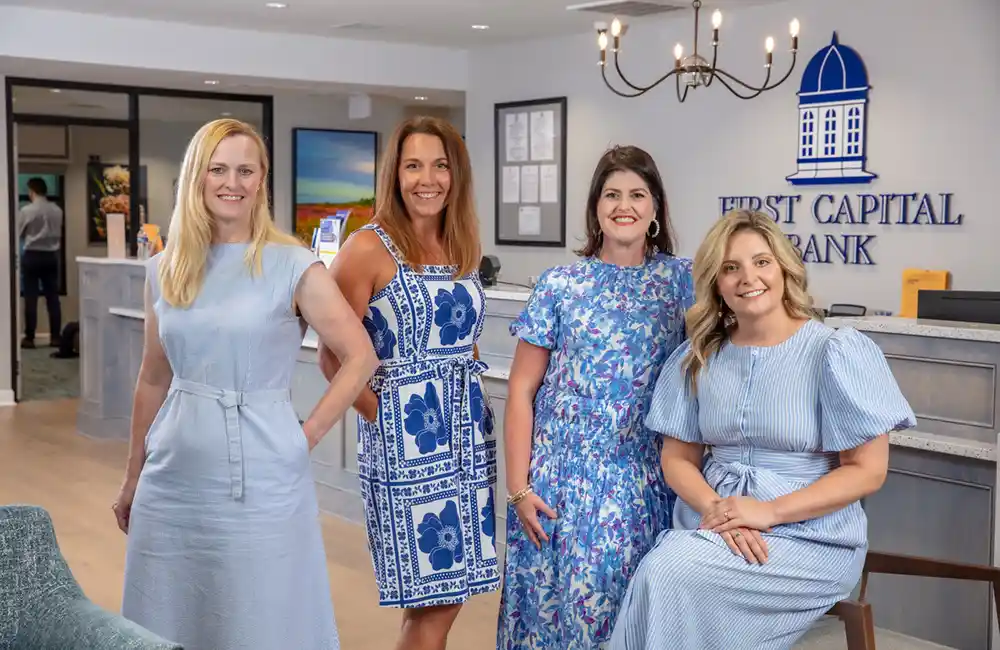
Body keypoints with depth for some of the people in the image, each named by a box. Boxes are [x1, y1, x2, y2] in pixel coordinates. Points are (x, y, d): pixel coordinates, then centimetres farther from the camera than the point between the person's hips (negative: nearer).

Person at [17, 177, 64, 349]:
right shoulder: (57, 210, 1)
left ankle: (29, 338, 1)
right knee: (53, 297, 5)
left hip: (32, 256, -3)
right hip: (51, 256, 3)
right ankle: (55, 337, 6)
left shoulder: (27, 211, -10)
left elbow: (18, 234, 0)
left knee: (31, 298, 0)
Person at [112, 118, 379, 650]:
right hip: (172, 480, 4)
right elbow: (154, 379, 14)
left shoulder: (293, 266, -7)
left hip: (260, 482, -4)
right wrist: (132, 477, 17)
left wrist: (307, 435, -8)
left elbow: (360, 357, -5)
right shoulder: (163, 270, 6)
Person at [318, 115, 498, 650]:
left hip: (467, 432, 6)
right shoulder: (369, 248, -9)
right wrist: (381, 414, -7)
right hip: (405, 435, -6)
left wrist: (465, 397, 7)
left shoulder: (462, 246, 10)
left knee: (447, 592, 10)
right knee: (432, 601, 0)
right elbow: (334, 357, -11)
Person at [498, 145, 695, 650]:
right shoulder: (560, 284, 1)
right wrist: (518, 487, -4)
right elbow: (521, 391, 1)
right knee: (553, 596, 3)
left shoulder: (681, 279, 3)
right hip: (563, 474, 0)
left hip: (643, 478, 1)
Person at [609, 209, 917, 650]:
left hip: (810, 538, -4)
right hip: (709, 524, 4)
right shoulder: (696, 358, 7)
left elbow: (867, 470, -8)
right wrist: (714, 510, -12)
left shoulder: (837, 352, -7)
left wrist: (769, 511, -16)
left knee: (668, 577, -27)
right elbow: (678, 457, 9)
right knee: (659, 574, -28)